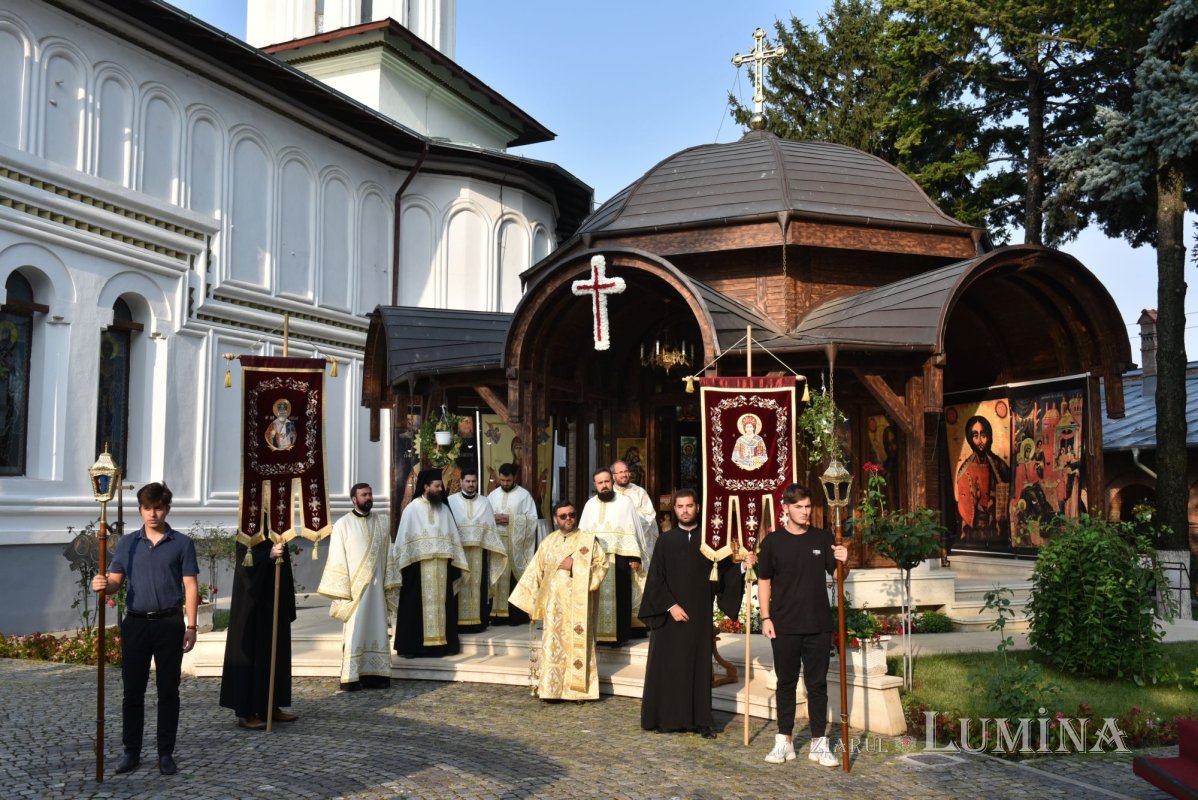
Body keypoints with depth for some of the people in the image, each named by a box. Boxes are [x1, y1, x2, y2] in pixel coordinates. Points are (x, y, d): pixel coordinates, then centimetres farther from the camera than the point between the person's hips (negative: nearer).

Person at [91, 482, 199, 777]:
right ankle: (131, 751, 18)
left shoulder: (182, 544, 0)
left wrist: (191, 626, -7)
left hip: (169, 623, -2)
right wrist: (103, 585, -18)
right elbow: (116, 580, 6)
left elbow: (190, 587, -1)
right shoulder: (127, 543, 7)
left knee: (168, 692, 4)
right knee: (132, 691, 7)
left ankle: (166, 753, 13)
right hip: (135, 623, 2)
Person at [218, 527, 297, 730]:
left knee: (276, 654, 11)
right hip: (253, 605, -8)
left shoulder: (277, 534, 10)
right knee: (251, 654, -4)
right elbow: (245, 562, -23)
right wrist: (269, 555, -41)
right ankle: (245, 712, 2)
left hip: (275, 604, 8)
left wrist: (288, 607, 16)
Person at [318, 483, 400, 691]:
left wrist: (390, 585, 4)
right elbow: (337, 559, -6)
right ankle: (351, 677, 3)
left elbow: (388, 554, 9)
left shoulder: (382, 522, 7)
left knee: (377, 630, 5)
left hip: (376, 586, 4)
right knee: (354, 633, -2)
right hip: (354, 586, -4)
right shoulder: (343, 524, -4)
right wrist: (341, 591, -11)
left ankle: (374, 674, 11)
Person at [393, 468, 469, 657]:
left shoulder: (444, 509, 10)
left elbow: (453, 537, 10)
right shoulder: (412, 509, -1)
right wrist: (404, 564, -9)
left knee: (440, 602, 6)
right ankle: (413, 645, 4)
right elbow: (404, 538, -3)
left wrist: (456, 563, 4)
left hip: (441, 566, 4)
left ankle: (441, 643, 12)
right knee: (418, 604, -1)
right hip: (419, 565, -4)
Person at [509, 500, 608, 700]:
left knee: (577, 643, -5)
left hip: (577, 603, -3)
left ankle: (578, 688, 1)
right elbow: (536, 571, 16)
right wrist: (532, 600, 11)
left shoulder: (588, 540, 3)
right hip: (553, 603, 3)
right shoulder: (548, 542, 13)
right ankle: (552, 689, 7)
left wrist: (575, 566, -13)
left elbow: (602, 564, -5)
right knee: (553, 644, 1)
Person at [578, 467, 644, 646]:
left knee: (619, 596, -1)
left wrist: (634, 557, -9)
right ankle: (597, 633, 9)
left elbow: (632, 531, -2)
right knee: (596, 596, 3)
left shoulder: (625, 502, 2)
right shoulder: (590, 504, 12)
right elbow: (583, 532, 13)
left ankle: (619, 635, 6)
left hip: (619, 558, -3)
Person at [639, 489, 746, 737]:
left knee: (699, 665, 4)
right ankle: (665, 718, 12)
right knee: (667, 665, 3)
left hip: (700, 615, 1)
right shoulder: (666, 540, 0)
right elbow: (655, 578, -3)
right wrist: (671, 605, -11)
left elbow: (723, 573, 2)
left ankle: (700, 720, 11)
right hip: (669, 614, -1)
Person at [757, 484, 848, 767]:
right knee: (786, 683, 8)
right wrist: (765, 618, -3)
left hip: (818, 625, 1)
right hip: (785, 626, -1)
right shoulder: (773, 541, -1)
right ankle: (784, 741, 18)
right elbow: (764, 581, 4)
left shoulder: (823, 538, 4)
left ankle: (819, 743, 14)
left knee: (817, 684, 6)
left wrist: (842, 561, -15)